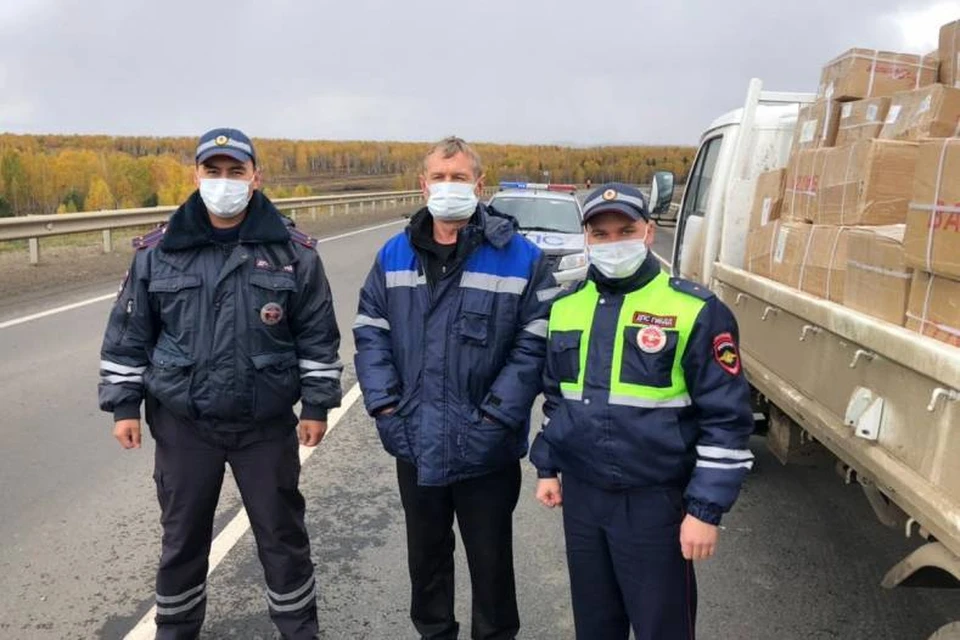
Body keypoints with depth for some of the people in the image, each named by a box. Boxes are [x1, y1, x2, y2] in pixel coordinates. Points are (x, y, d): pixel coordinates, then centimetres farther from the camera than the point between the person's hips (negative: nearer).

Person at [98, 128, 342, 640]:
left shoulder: (293, 251, -5)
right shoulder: (158, 251, -2)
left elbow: (318, 337, -1)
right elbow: (128, 334, 5)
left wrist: (316, 405, -2)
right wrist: (124, 405, 3)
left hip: (267, 425, -1)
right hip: (182, 424, 1)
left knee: (282, 535, 12)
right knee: (182, 538, 16)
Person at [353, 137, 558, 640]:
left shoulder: (520, 257, -8)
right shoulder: (394, 255, 5)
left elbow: (537, 343, -12)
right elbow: (370, 331, 6)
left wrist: (497, 415, -17)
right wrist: (384, 404, -5)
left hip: (485, 448, -3)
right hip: (415, 444, 4)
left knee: (491, 558, 15)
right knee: (425, 554, 23)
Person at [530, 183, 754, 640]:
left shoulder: (694, 310, -12)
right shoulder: (566, 307, 6)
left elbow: (726, 418, -12)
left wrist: (706, 509, -14)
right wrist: (547, 467, 15)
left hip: (655, 502, -5)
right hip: (580, 496, 5)